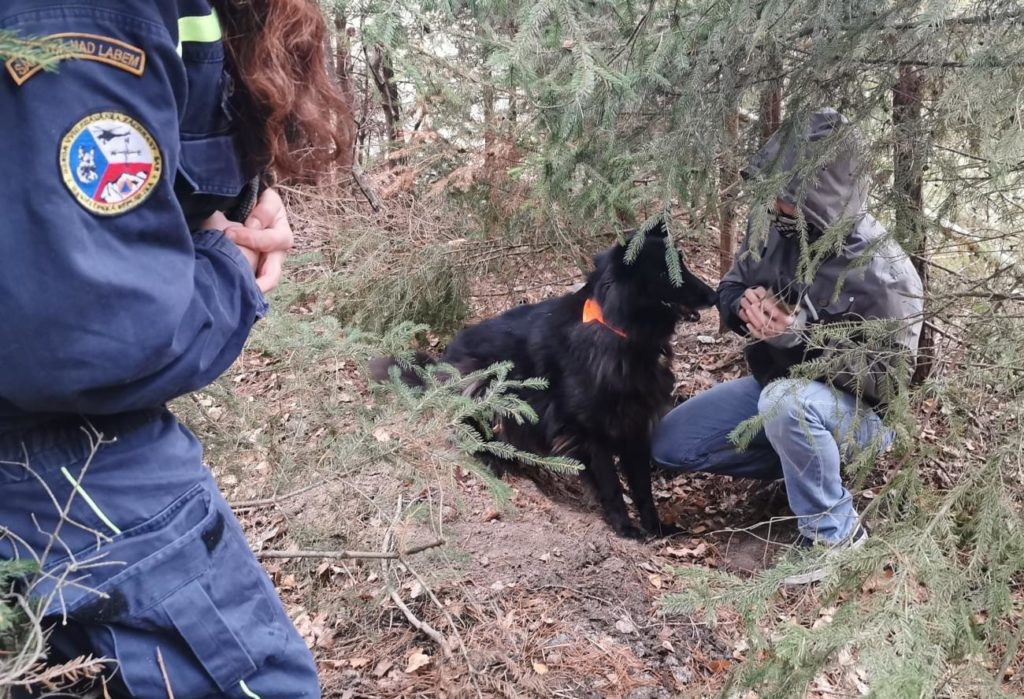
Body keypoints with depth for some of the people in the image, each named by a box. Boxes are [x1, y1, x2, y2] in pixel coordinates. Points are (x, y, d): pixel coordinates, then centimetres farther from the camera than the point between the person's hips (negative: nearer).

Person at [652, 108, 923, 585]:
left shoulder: (884, 273, -28)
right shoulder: (772, 227, -11)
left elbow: (889, 380, -25)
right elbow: (730, 288, 4)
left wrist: (801, 337, -37)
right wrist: (744, 308, -22)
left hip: (859, 411, -7)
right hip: (775, 387, 7)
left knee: (786, 402, -41)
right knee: (669, 446, 1)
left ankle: (834, 532, -15)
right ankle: (805, 462, 12)